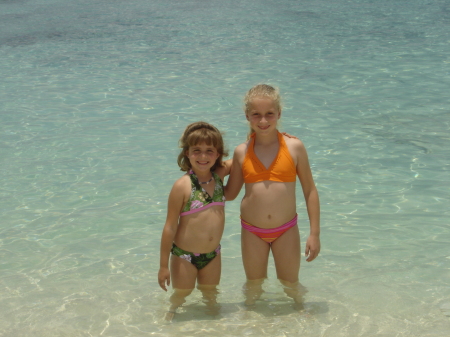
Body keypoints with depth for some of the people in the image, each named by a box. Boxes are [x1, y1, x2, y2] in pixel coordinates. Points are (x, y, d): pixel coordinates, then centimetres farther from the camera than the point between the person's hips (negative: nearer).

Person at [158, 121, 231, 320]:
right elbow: (170, 227, -15)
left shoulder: (219, 175, -5)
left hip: (212, 254, 4)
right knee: (180, 297, 14)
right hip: (185, 256, -4)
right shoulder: (183, 186, -20)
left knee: (210, 296, 22)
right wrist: (164, 266, -12)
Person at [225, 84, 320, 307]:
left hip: (286, 230, -1)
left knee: (290, 284, 15)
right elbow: (230, 193, 8)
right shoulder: (241, 152, -4)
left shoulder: (294, 147, -8)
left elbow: (310, 190, -3)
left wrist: (314, 233, -4)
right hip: (252, 231, 1)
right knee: (254, 285, 17)